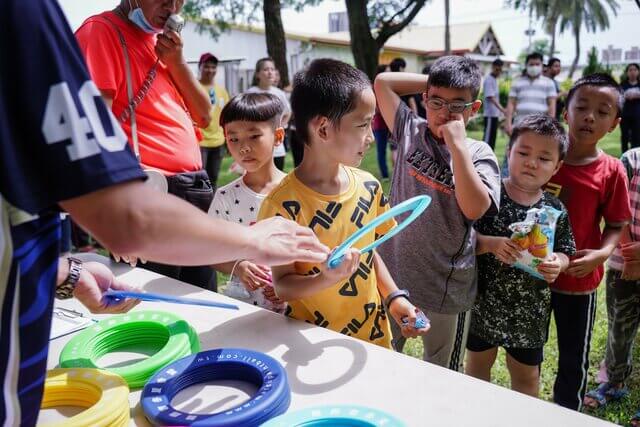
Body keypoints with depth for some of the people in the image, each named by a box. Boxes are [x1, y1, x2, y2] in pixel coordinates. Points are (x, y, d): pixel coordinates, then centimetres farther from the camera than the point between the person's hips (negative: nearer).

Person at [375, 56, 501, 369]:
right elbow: (383, 82, -1)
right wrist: (434, 83, -2)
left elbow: (474, 209, -22)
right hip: (394, 273, 2)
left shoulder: (478, 153, -7)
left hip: (448, 285, -2)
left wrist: (457, 144, -22)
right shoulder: (411, 131, 0)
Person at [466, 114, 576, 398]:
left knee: (526, 375, 20)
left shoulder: (555, 210, -6)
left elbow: (565, 253, 2)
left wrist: (557, 263, -20)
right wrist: (490, 243, -30)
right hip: (485, 301, -1)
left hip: (530, 309, 2)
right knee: (478, 364, 22)